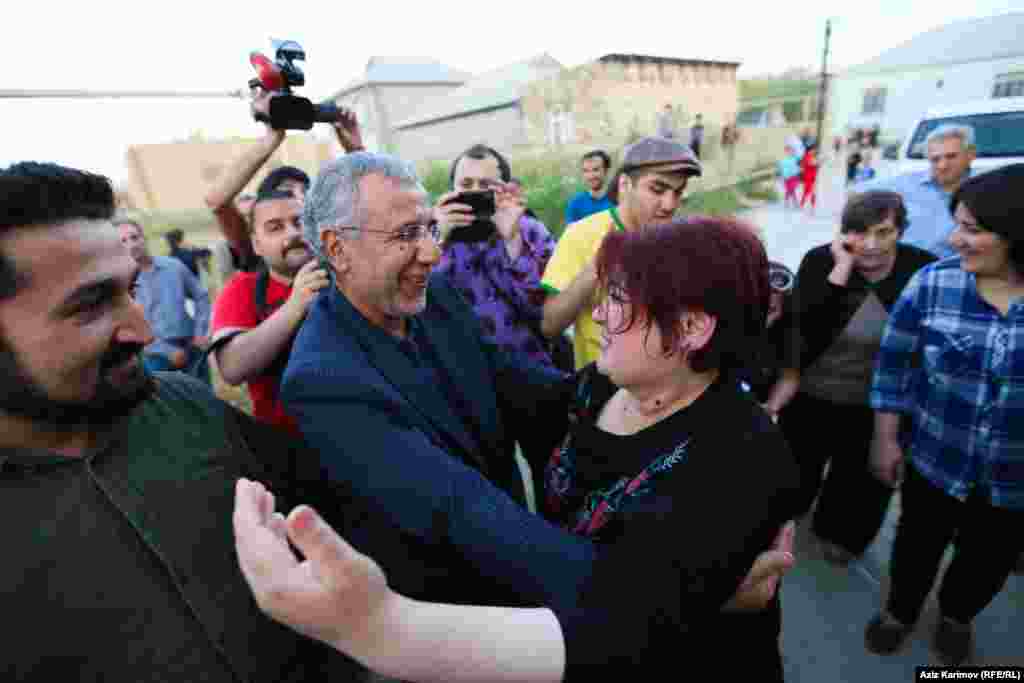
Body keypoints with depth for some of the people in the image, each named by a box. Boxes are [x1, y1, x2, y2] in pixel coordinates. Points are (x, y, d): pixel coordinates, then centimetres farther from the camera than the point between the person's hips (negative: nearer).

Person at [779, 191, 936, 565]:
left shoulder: (922, 268, -11)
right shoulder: (820, 260, -17)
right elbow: (807, 328, -30)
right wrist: (842, 269, -31)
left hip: (875, 402, 2)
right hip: (811, 394, -1)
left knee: (860, 474, 23)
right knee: (798, 464, 23)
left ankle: (841, 534, 51)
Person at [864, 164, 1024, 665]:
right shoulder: (933, 283, -15)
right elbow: (894, 362, -7)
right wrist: (885, 438, -5)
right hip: (933, 458, 0)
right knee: (918, 544, 20)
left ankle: (956, 616, 55)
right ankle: (900, 610, 49)